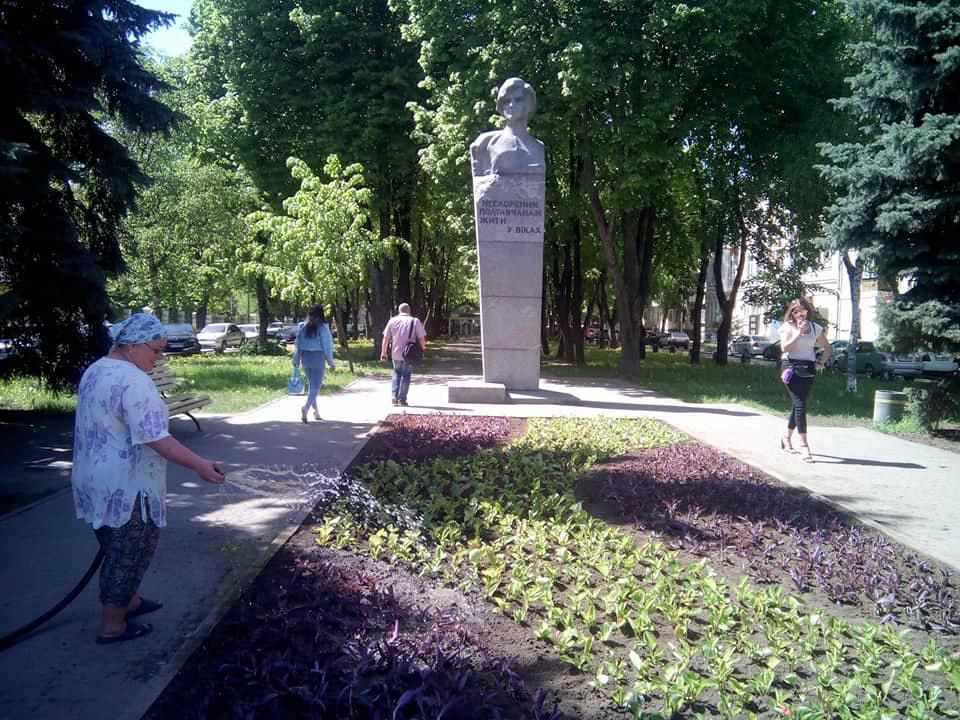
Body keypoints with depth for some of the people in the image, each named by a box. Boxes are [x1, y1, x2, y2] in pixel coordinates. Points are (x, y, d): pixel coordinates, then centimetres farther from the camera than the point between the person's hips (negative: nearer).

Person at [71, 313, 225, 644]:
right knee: (128, 553, 6)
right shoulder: (134, 381, -23)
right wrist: (199, 465, -26)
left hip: (95, 479, 10)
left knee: (118, 548, 24)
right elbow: (156, 438, -28)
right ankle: (112, 625, 17)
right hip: (125, 487, -10)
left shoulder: (95, 371, 9)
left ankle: (128, 601, 40)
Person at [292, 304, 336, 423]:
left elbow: (298, 344, 6)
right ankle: (306, 407, -24)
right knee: (316, 386, -3)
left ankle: (315, 411, 25)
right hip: (318, 358, -5)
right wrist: (331, 362, -2)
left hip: (305, 357, 5)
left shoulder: (303, 327, 3)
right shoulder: (322, 328, -10)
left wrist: (296, 360, 14)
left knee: (311, 384, 18)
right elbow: (326, 346, -9)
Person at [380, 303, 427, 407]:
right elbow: (421, 338, -7)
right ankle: (402, 399, 8)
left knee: (396, 373, 22)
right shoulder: (415, 321, -4)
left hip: (395, 353, 2)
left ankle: (395, 396, 12)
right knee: (406, 376, 10)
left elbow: (385, 338, 1)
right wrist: (423, 347, 12)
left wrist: (383, 353, 8)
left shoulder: (392, 321, 2)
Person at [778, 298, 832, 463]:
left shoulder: (815, 328, 11)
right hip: (792, 368, -4)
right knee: (800, 405, -13)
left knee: (798, 405, 9)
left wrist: (821, 363, 6)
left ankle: (787, 437, 30)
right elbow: (784, 348, -13)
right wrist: (799, 332, -16)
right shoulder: (787, 327, 1)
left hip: (808, 369, 4)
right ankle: (804, 445, -14)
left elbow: (827, 348, 20)